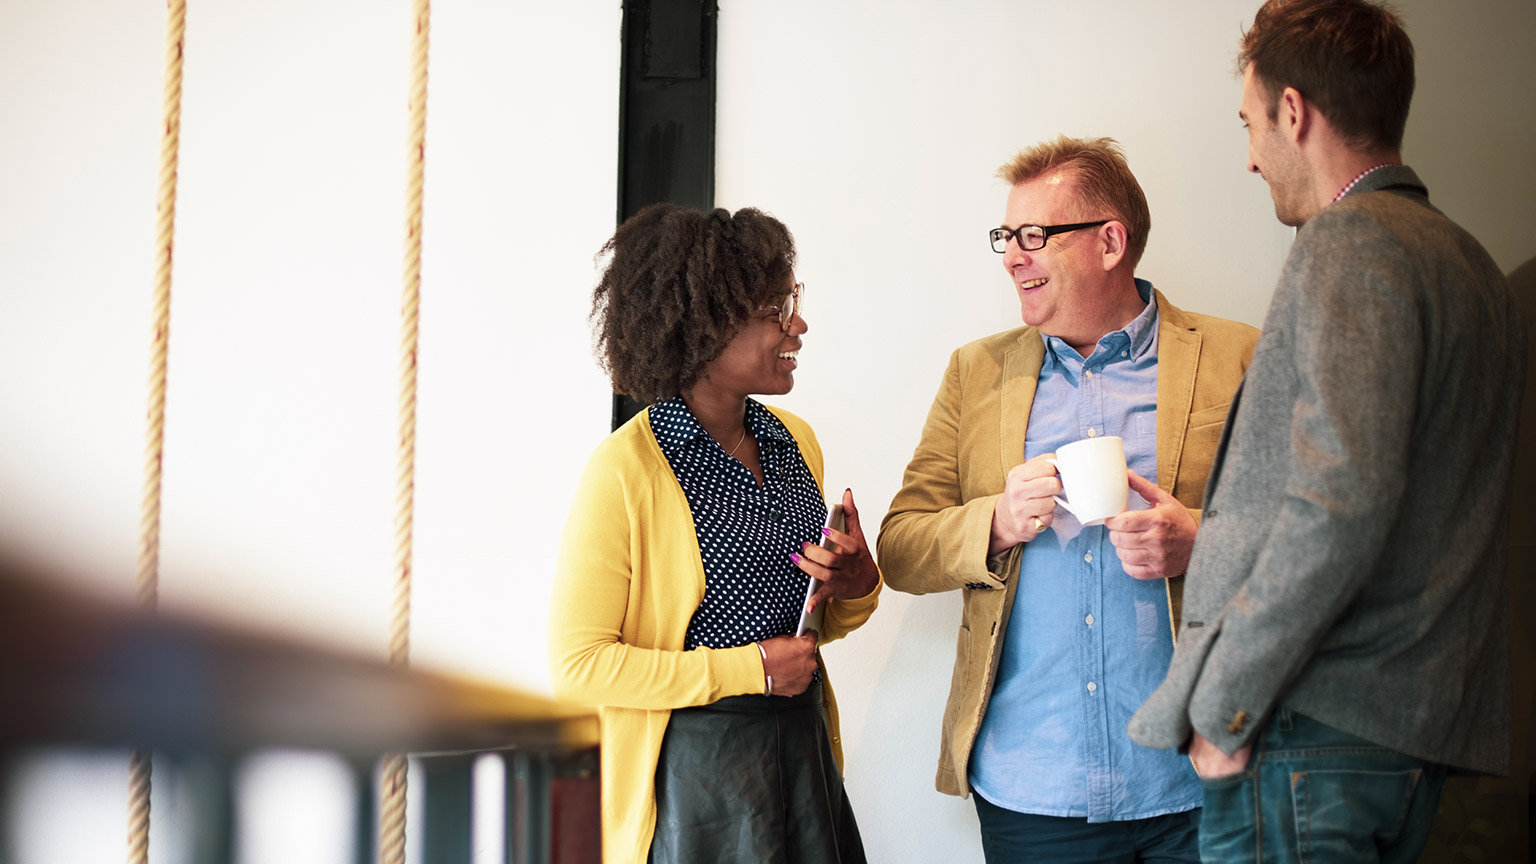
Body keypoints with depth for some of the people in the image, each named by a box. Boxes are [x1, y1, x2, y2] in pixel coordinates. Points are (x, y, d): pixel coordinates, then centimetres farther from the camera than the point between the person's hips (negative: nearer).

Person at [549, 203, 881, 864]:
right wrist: (748, 669, -16)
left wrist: (858, 586, -3)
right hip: (691, 768, -6)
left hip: (804, 750, 7)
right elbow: (577, 663, -16)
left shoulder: (795, 442, 8)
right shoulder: (625, 469, -14)